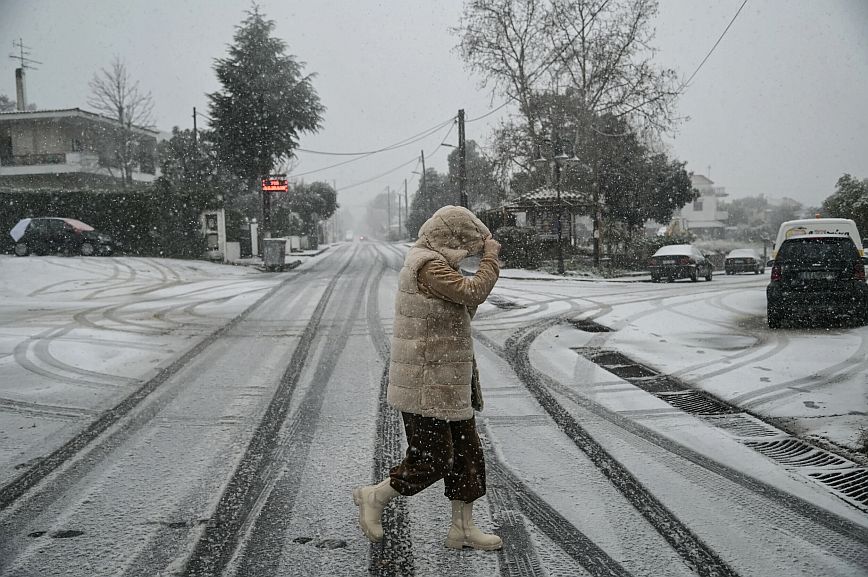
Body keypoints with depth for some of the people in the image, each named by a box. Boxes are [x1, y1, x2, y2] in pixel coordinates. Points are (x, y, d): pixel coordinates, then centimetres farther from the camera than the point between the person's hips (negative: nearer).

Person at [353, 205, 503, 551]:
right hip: (426, 386, -11)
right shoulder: (428, 266, -18)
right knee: (431, 459, -3)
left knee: (467, 454, 13)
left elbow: (463, 310, 22)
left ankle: (462, 527, 21)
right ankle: (374, 498, 17)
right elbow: (474, 292, -23)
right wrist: (491, 257, -10)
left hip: (448, 385, 11)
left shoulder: (432, 263, 16)